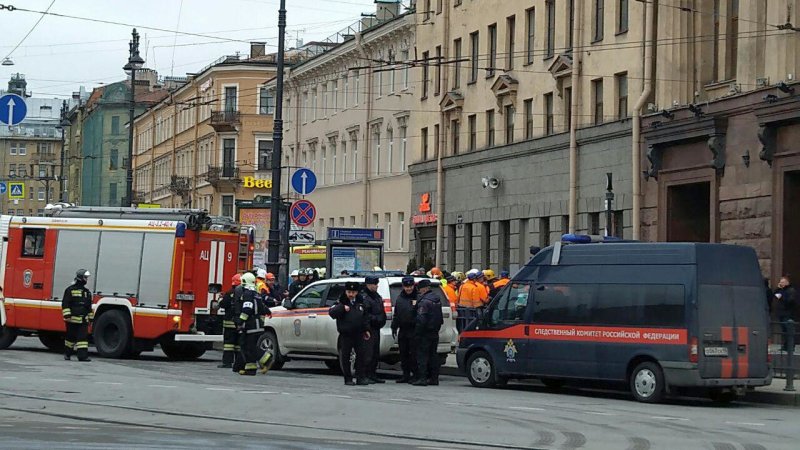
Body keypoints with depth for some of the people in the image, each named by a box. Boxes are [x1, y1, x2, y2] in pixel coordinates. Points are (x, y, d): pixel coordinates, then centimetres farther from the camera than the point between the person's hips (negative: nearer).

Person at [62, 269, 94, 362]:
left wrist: (91, 318, 18)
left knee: (83, 337, -6)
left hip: (83, 320, 5)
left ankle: (83, 355, -10)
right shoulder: (70, 290, -3)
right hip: (72, 319, -5)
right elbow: (65, 304, -8)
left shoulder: (87, 292, 16)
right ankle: (67, 354, 21)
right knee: (70, 337, 6)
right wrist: (67, 315, -16)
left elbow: (89, 307, 22)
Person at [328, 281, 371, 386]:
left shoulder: (360, 303, 10)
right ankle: (348, 379, 9)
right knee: (345, 357, 1)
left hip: (359, 334, 3)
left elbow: (365, 317, 18)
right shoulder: (341, 302, -2)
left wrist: (366, 330, 13)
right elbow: (331, 312, -16)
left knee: (361, 354, 1)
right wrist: (342, 308, -27)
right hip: (346, 335, -3)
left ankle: (360, 378, 6)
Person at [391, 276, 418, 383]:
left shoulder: (418, 297, -5)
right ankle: (406, 375, 16)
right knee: (403, 354, 9)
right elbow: (396, 314, 20)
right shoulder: (399, 298, 14)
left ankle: (415, 374, 0)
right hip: (402, 330, 6)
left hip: (414, 330, -6)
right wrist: (394, 327, 14)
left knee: (414, 353, -5)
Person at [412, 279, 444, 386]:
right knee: (433, 355, 13)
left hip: (425, 333, -9)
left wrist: (417, 332, -15)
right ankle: (434, 378, 15)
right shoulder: (437, 299, 12)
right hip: (435, 332, 9)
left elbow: (421, 319, -21)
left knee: (422, 355, -6)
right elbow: (440, 317, 18)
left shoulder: (424, 301, -17)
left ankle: (422, 378, -10)